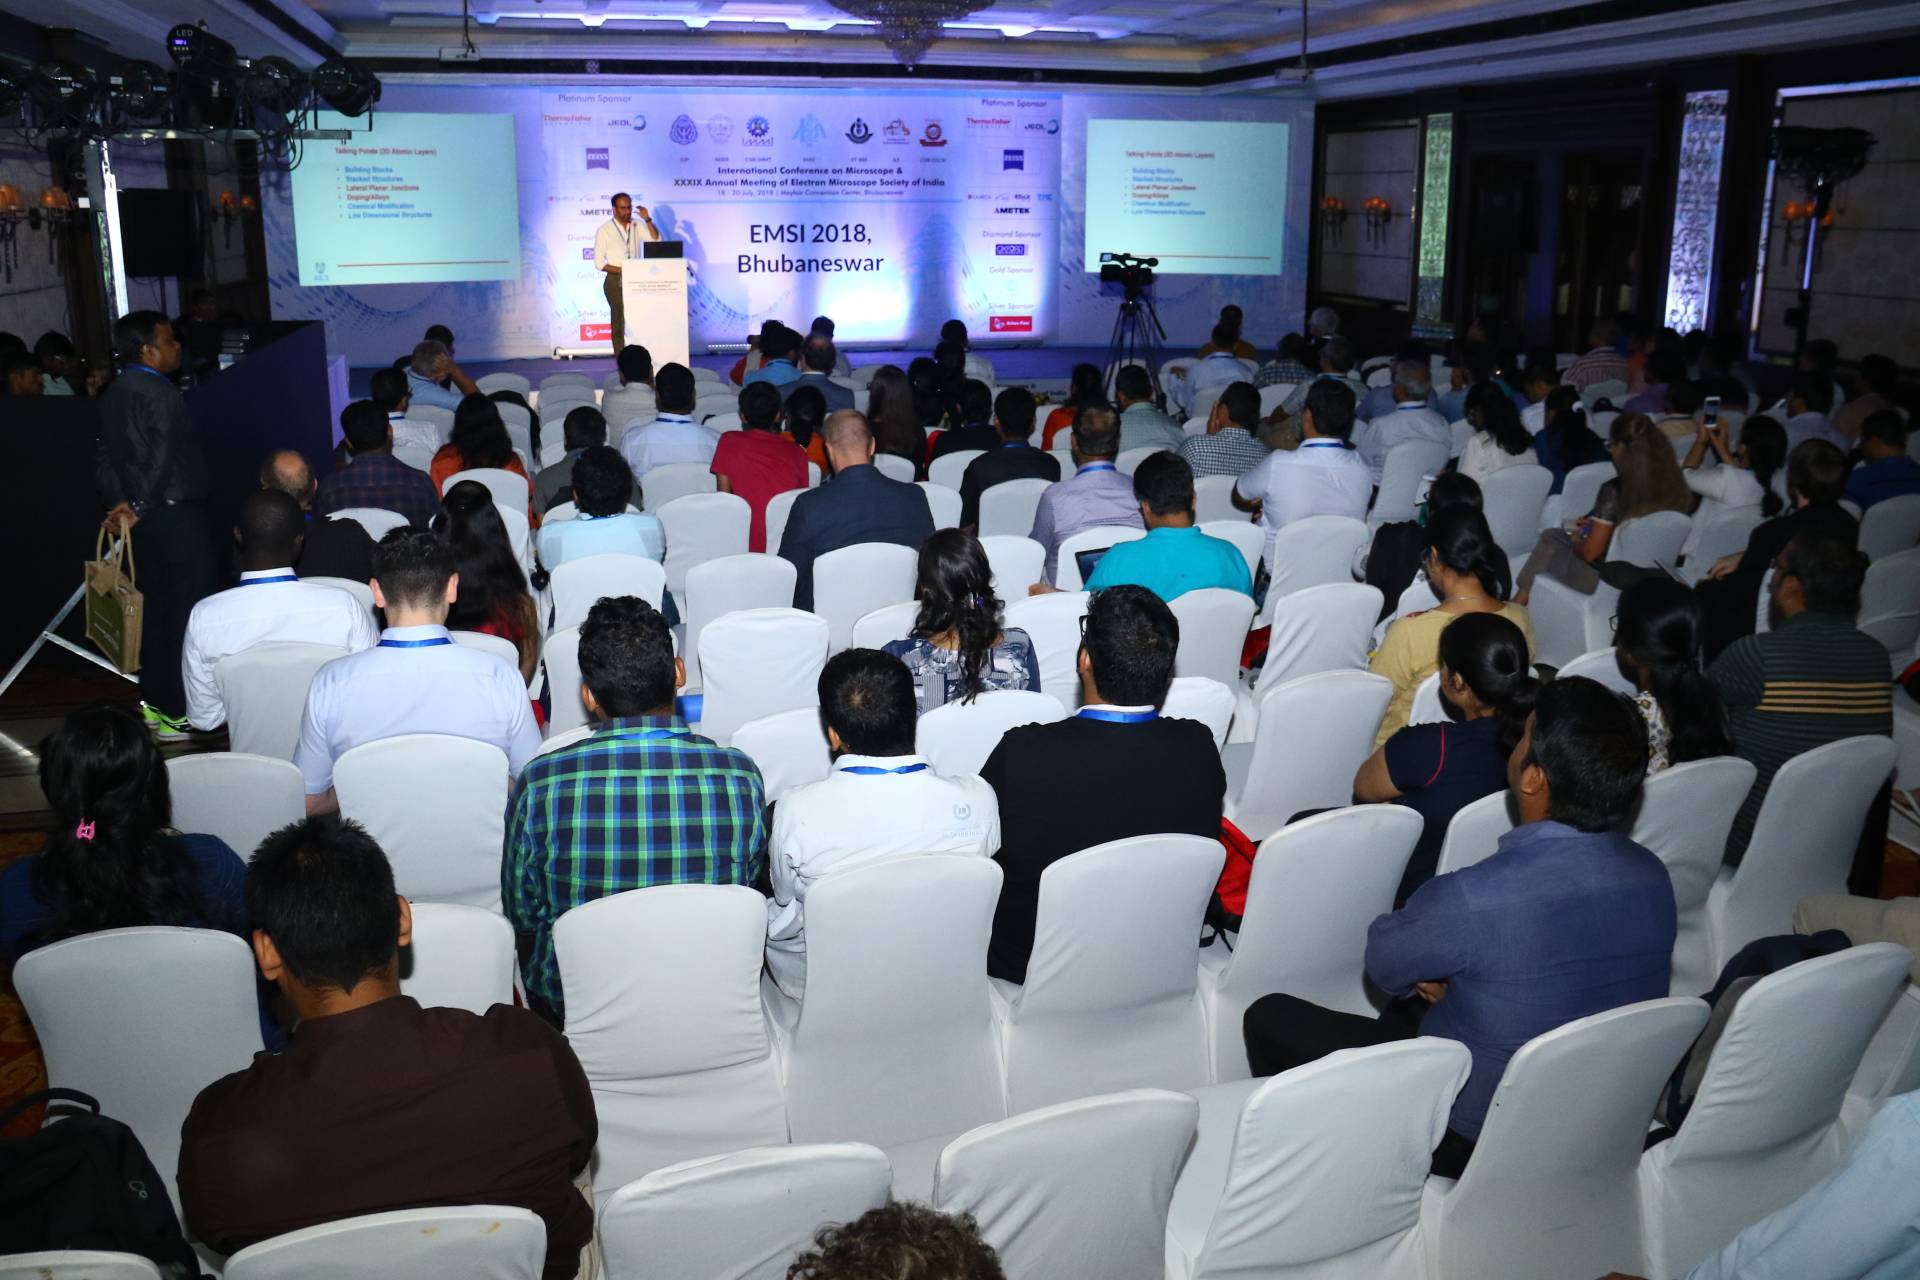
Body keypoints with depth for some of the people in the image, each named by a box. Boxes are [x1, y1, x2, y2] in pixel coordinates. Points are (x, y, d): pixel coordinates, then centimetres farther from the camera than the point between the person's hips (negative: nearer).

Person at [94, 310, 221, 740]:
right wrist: (139, 507, -14)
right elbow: (163, 459, -23)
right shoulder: (161, 395, -17)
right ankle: (180, 713, -1)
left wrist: (119, 502, 12)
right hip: (177, 515, -9)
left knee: (158, 607, 17)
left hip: (147, 517, 9)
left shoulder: (113, 395, 11)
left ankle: (154, 701, 26)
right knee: (189, 610, -4)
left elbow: (104, 458, 14)